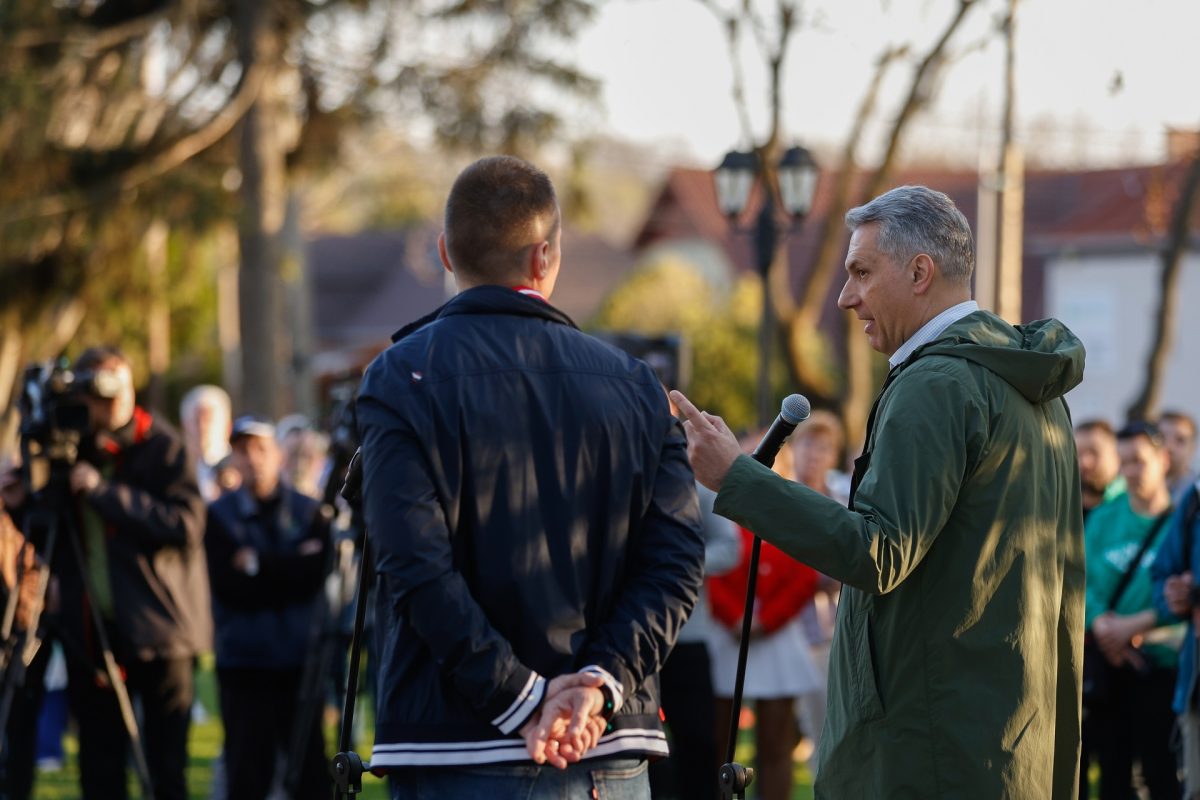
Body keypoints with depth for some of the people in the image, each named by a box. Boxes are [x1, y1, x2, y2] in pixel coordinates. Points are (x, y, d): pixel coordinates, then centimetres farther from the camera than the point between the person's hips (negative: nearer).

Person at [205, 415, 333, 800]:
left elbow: (315, 574, -5)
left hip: (300, 660, 1)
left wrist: (258, 565, -7)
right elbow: (230, 585, -9)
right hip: (243, 662, -1)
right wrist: (293, 564, -8)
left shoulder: (308, 512, 8)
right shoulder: (219, 516, 4)